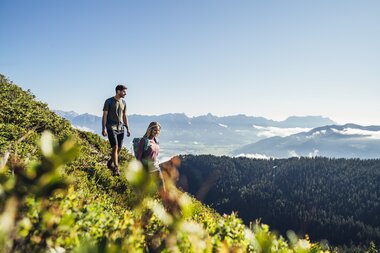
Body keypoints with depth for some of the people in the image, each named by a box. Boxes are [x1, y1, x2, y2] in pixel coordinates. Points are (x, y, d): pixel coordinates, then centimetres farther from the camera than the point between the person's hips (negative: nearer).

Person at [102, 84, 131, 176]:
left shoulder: (123, 103, 14)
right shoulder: (109, 101, -3)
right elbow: (104, 115, -4)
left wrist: (128, 128, 13)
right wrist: (104, 128, -12)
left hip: (120, 128, 6)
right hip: (111, 128, -6)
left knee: (119, 148, 6)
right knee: (115, 147, -15)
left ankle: (110, 163, 27)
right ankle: (116, 169, -14)